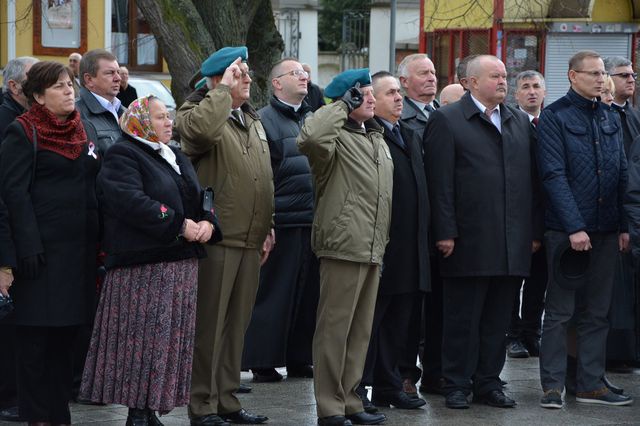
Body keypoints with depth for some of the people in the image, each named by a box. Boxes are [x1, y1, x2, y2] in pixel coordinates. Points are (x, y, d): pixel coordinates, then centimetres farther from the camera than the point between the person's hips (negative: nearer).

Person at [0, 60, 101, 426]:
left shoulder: (84, 132, 15)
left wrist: (100, 242, 12)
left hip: (80, 247, 7)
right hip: (44, 250, -7)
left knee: (66, 334, 10)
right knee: (36, 336, -3)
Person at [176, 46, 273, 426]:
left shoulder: (253, 121, 19)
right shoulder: (198, 114, -7)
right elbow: (202, 128, -33)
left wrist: (267, 228, 19)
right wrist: (224, 90, -20)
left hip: (250, 240, 8)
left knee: (237, 323, 13)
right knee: (210, 323, -2)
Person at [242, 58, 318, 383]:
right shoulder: (264, 121, -6)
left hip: (312, 220, 7)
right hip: (282, 219, -7)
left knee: (308, 291, 10)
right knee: (274, 292, -3)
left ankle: (298, 358, 18)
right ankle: (263, 361, 3)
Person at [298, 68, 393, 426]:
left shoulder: (377, 138, 19)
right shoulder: (337, 136, -8)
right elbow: (310, 138, -33)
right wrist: (342, 106, -19)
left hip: (372, 248, 9)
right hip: (343, 246, -9)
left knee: (361, 330, 13)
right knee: (335, 328, -4)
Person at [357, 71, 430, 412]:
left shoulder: (411, 137, 19)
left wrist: (424, 236, 15)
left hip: (410, 249, 8)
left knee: (398, 323, 13)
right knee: (369, 319, -1)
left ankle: (388, 387, 20)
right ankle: (357, 389, 5)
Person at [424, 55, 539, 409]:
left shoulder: (519, 121, 15)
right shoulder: (447, 121, -2)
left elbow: (530, 177, 15)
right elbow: (440, 182, -7)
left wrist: (533, 230, 10)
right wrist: (445, 233, -13)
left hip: (512, 242, 5)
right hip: (468, 241, -5)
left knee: (497, 319, 10)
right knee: (462, 317, 2)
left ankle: (488, 383, 18)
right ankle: (457, 385, 9)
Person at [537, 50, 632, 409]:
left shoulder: (610, 119, 13)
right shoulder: (555, 117, -5)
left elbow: (622, 175, 14)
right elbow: (554, 175, -11)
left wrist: (623, 225, 6)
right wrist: (574, 227, -17)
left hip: (606, 231, 6)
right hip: (566, 230, -6)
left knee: (597, 312, 9)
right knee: (559, 312, 0)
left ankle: (592, 384, 14)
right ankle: (553, 386, 5)